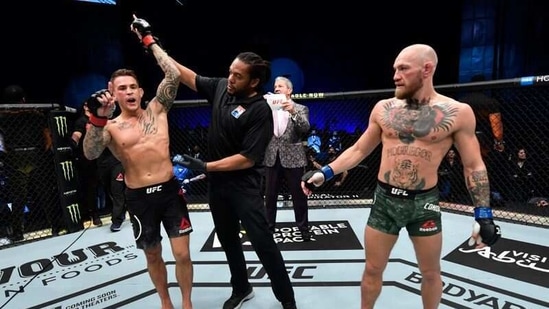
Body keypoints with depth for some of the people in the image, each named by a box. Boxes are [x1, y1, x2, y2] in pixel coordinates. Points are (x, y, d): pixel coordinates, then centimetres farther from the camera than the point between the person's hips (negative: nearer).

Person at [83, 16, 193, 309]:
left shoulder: (157, 109, 3)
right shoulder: (111, 127, 0)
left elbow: (174, 76, -7)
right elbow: (90, 154, -17)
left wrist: (148, 40, -4)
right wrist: (98, 118, -31)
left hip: (170, 190, 0)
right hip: (139, 197, 1)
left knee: (182, 254, 2)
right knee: (153, 255, 16)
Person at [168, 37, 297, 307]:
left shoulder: (260, 111, -19)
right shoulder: (220, 87, 0)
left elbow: (247, 158, -22)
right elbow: (188, 77, 13)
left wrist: (205, 166, -19)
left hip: (244, 185, -7)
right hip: (217, 181, 7)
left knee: (262, 243, -1)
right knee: (228, 239, 19)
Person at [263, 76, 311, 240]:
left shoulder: (300, 108, 3)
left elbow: (305, 128, -14)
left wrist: (293, 111, -28)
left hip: (292, 158, -3)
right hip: (272, 158, 3)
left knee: (299, 196, 5)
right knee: (269, 196, 10)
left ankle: (304, 228, 20)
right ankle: (269, 227, 25)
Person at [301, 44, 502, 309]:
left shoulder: (457, 113, -6)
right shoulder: (383, 108, -1)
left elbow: (474, 166, 0)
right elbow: (358, 150, 5)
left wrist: (483, 215, -3)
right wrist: (324, 173, -5)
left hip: (423, 202, -1)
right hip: (384, 200, 1)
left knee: (431, 272, 19)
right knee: (373, 269, 14)